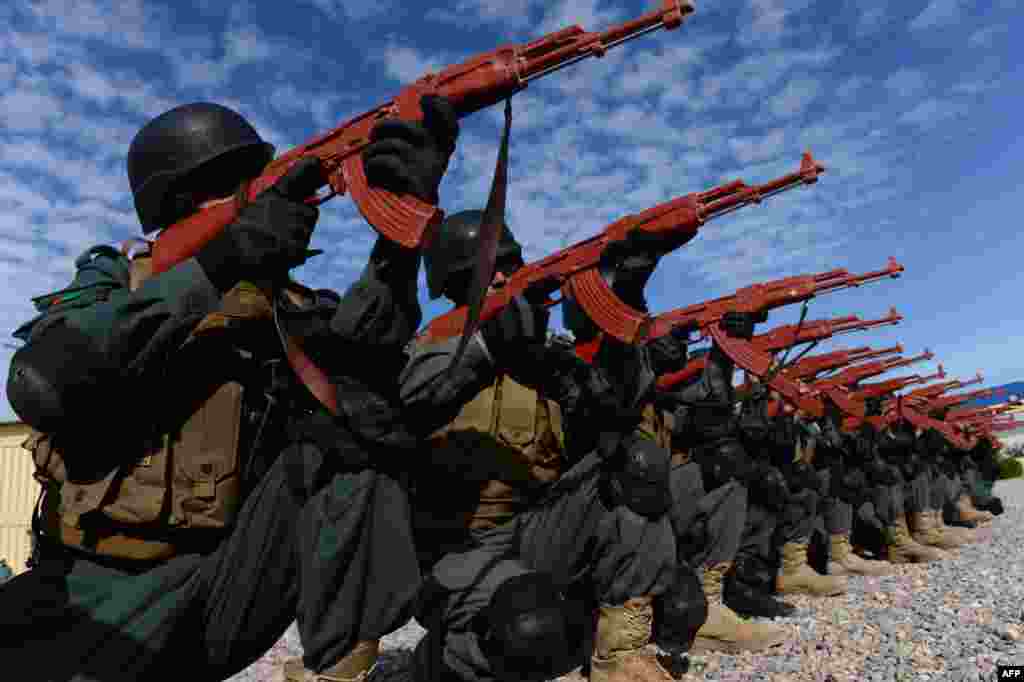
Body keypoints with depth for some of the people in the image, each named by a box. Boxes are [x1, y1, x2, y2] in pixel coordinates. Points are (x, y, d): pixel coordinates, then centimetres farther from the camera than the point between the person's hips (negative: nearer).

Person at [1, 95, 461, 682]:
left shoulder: (292, 311, 7)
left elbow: (369, 341, -15)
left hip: (227, 582, 2)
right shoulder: (114, 280, 6)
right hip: (98, 587, -1)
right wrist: (219, 265, -22)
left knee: (356, 407, -20)